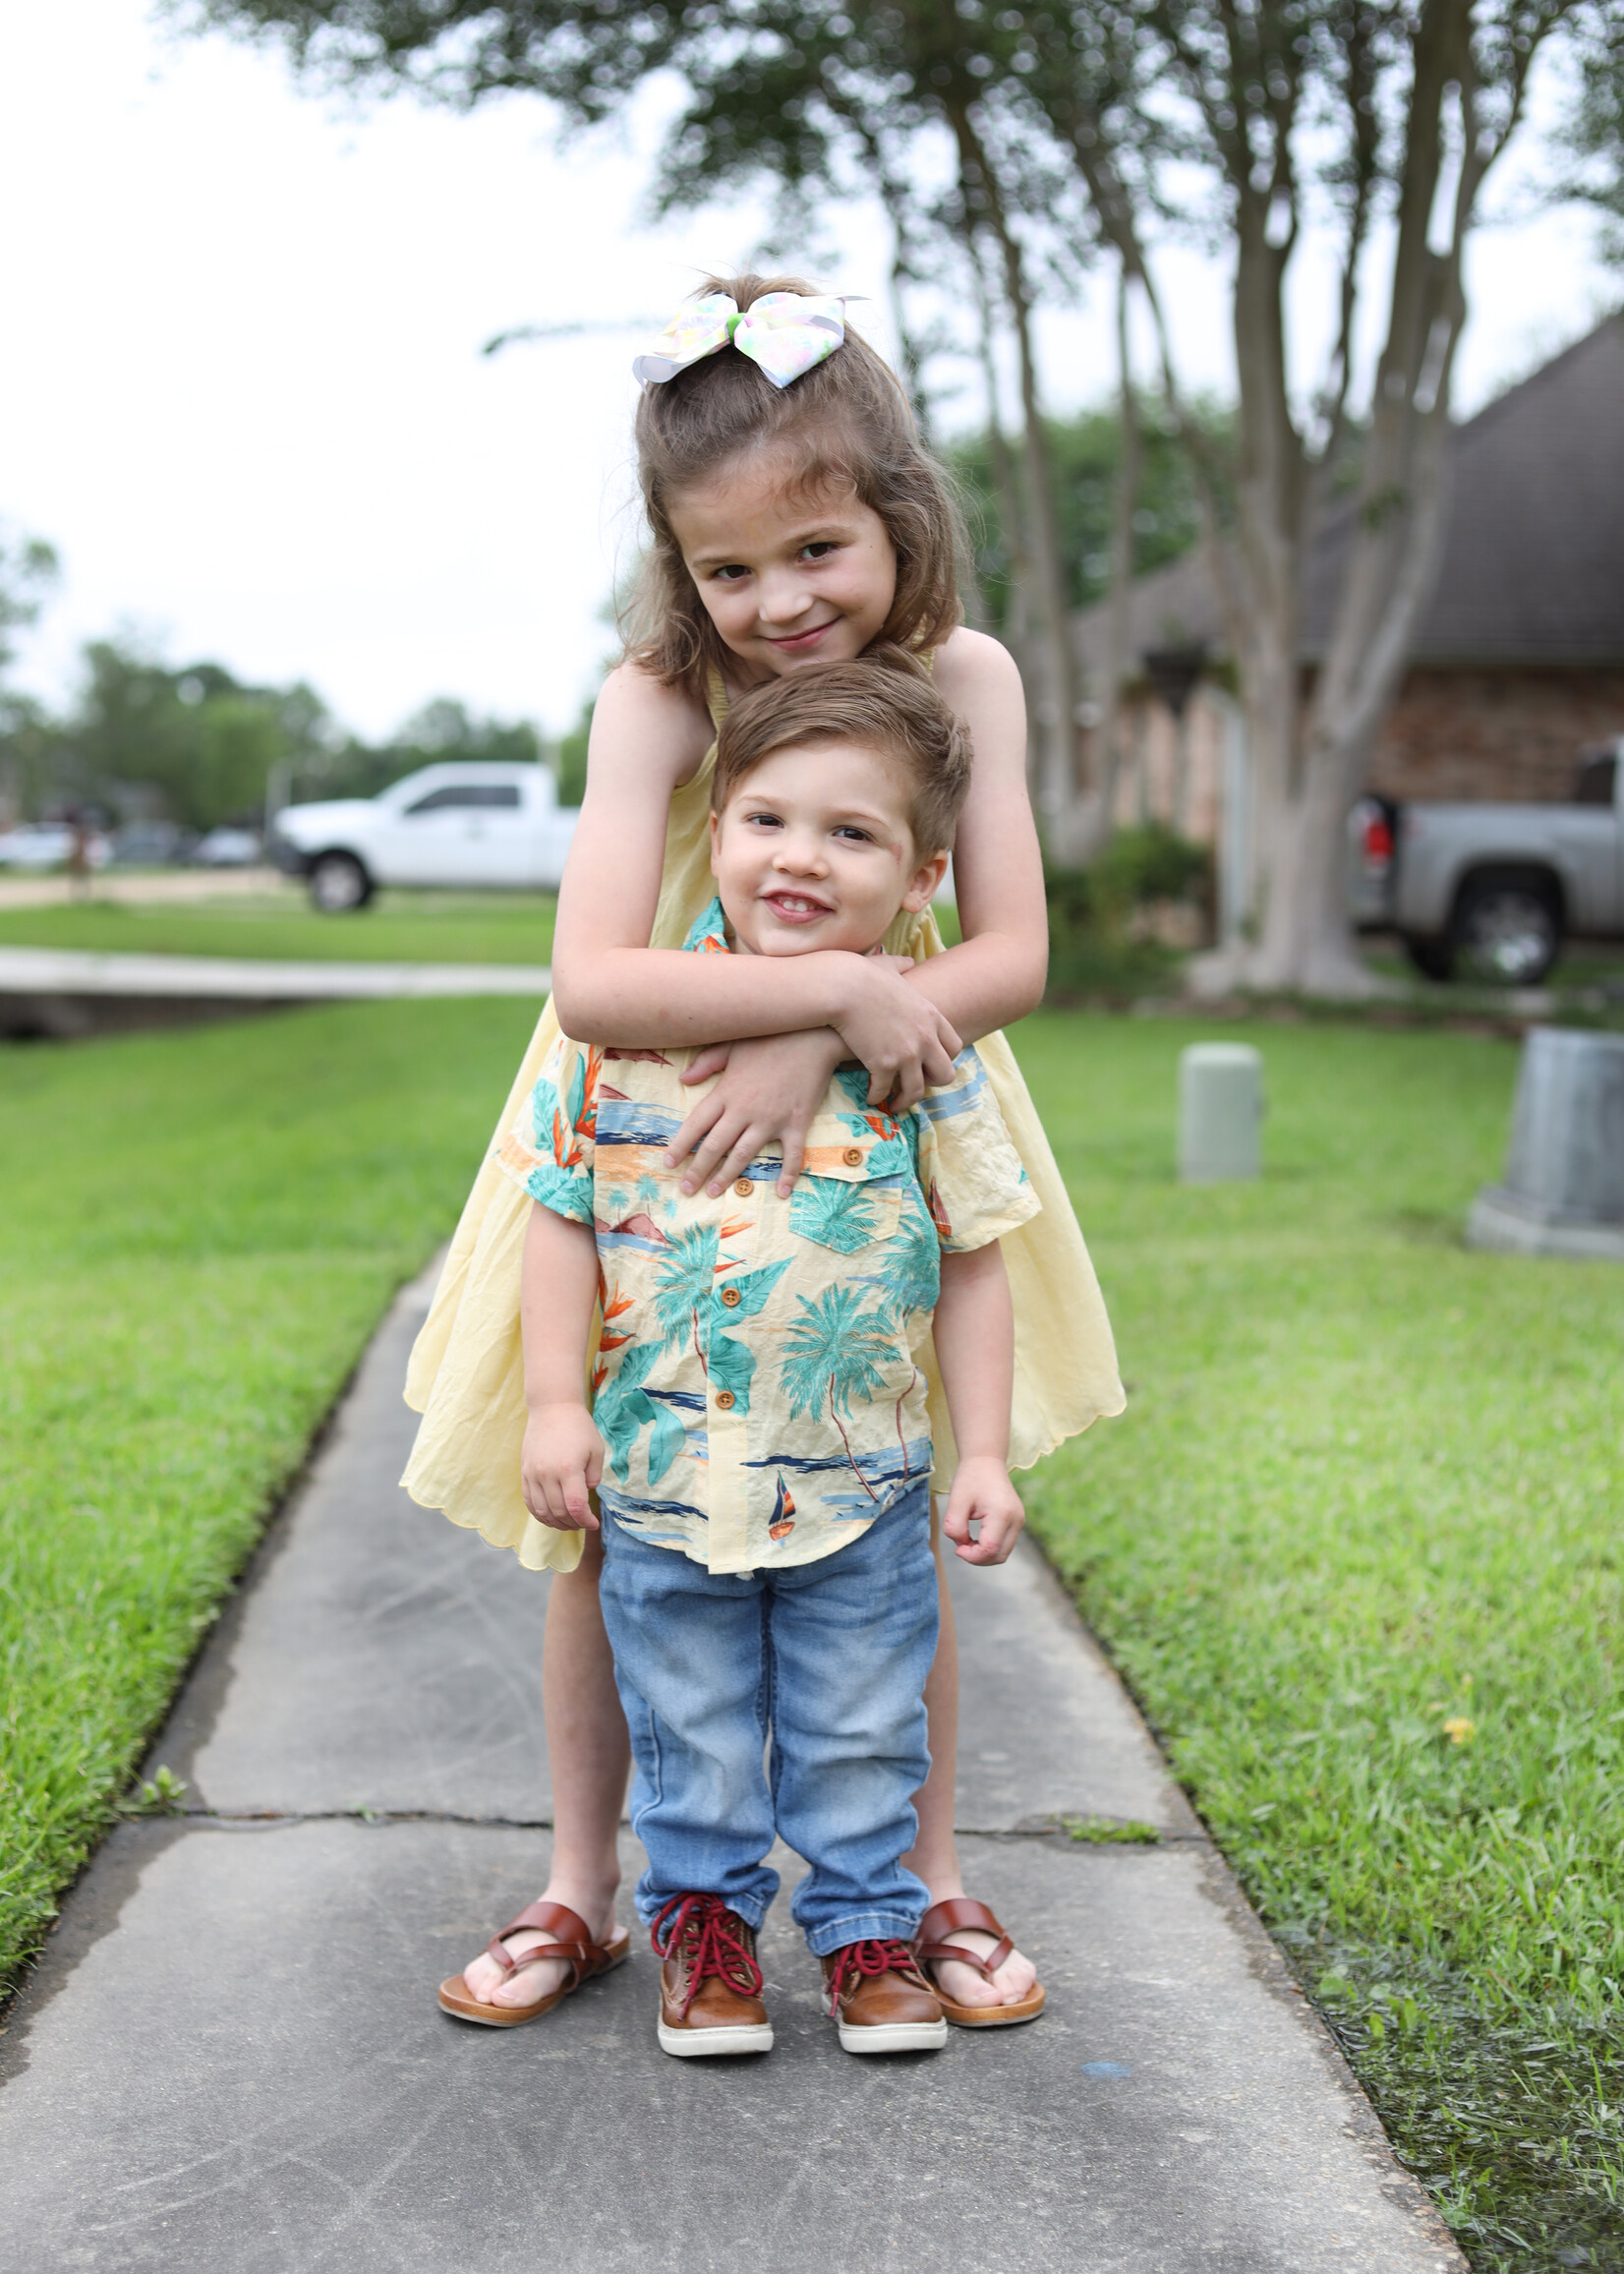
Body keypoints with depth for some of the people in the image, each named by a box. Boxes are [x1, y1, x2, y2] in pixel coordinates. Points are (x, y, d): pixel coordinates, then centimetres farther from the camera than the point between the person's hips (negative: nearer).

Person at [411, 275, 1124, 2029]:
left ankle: (928, 1879, 26)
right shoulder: (656, 699, -21)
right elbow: (593, 981, -31)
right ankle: (583, 1884, 25)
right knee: (602, 1527, 7)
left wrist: (810, 1052, -29)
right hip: (649, 1159, -1)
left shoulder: (961, 679, -14)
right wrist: (840, 987, -36)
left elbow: (1011, 956, -16)